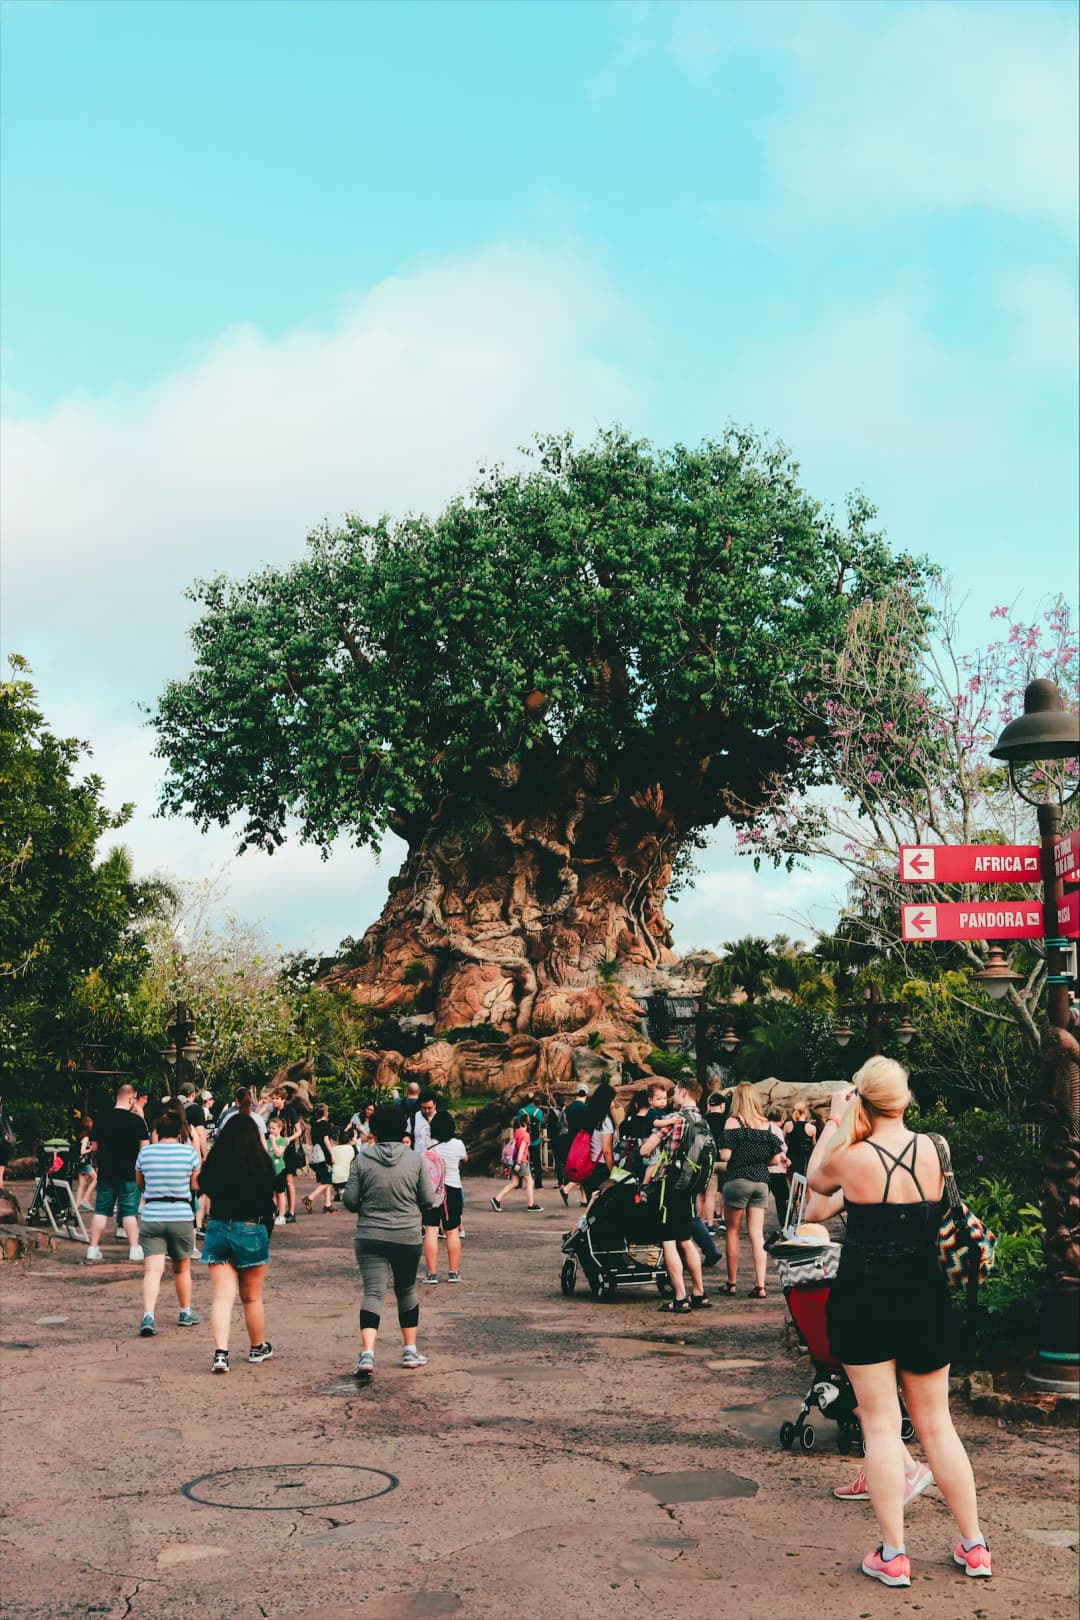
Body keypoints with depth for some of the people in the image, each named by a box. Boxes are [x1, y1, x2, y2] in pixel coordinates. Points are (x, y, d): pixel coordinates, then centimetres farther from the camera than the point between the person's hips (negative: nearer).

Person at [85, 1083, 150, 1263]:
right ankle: (134, 1249, 3)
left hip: (105, 1172, 3)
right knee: (129, 1211, 2)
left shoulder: (101, 1120, 3)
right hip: (129, 1174, -3)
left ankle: (93, 1248, 11)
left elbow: (94, 1148, 10)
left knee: (101, 1210, 10)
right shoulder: (137, 1120, -9)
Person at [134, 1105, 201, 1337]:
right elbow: (196, 1184, 4)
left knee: (153, 1270, -4)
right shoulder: (189, 1151, -5)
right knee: (182, 1268, 19)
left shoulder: (146, 1152, -1)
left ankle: (148, 1316, -23)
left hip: (151, 1217, 0)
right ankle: (186, 1313, 34)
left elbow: (140, 1183, 14)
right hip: (181, 1216, 0)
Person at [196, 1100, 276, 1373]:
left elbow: (204, 1186, 14)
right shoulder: (262, 1163, -10)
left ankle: (221, 1353, -12)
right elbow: (268, 1202, -5)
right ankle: (258, 1348, 31)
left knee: (222, 1296, 2)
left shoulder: (214, 1161, -5)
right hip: (252, 1230, -1)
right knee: (252, 1297, 14)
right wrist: (266, 1234, 8)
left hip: (218, 1229, 1)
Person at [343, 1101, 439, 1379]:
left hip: (370, 1237, -1)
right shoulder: (415, 1160, -4)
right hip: (408, 1237, 1)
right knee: (406, 1290, 18)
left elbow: (349, 1200, -3)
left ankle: (367, 1353, -18)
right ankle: (410, 1351, 26)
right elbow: (429, 1201, -1)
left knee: (373, 1292, -1)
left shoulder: (362, 1159, -5)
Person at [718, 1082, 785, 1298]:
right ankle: (760, 1285, -1)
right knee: (757, 1234, 5)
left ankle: (732, 1283, 13)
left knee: (732, 1231, 8)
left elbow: (725, 1155, -12)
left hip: (737, 1180, -4)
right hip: (761, 1182, 4)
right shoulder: (767, 1125, 7)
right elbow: (776, 1160, 8)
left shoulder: (733, 1122, -6)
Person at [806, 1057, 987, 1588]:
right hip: (924, 1297, 3)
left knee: (880, 1425, 5)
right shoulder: (931, 1149, -6)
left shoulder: (850, 1157, -13)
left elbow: (815, 1179, 9)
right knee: (935, 1424, 15)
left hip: (864, 1299, -3)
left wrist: (834, 1120, 13)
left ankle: (893, 1556, 8)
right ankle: (974, 1547, 22)